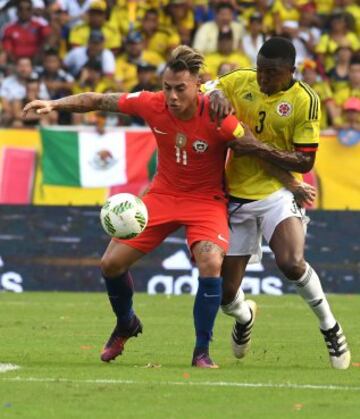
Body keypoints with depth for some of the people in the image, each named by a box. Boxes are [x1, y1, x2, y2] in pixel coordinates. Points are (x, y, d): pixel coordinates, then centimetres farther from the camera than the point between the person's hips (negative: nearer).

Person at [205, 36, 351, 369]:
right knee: (226, 292, 5)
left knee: (291, 263, -31)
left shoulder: (305, 100, -10)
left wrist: (259, 148, -22)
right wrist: (216, 93, -11)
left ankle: (330, 327, -5)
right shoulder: (241, 81, -1)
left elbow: (305, 162, -10)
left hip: (277, 194, -3)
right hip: (235, 196, 4)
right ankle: (244, 317, 45)